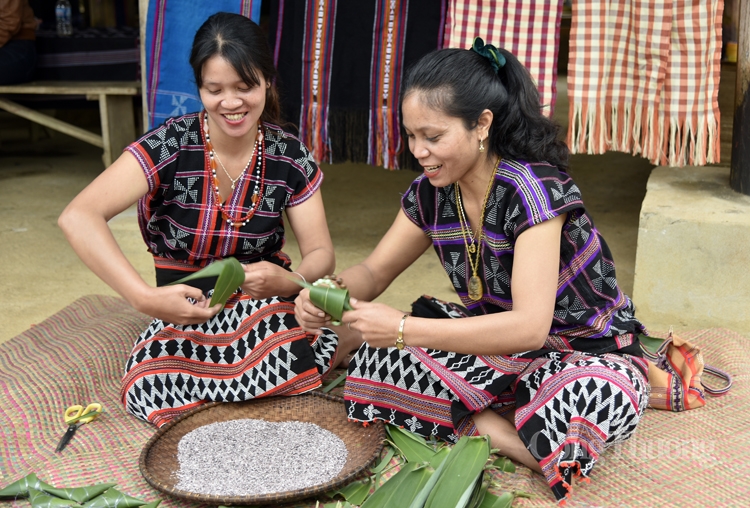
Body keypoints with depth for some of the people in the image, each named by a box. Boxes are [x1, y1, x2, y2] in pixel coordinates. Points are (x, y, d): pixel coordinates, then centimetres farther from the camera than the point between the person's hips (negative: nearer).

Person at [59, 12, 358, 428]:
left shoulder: (290, 158, -5)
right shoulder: (171, 145, -14)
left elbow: (320, 253, -5)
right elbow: (78, 217, -25)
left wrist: (291, 281, -31)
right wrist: (144, 296, -39)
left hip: (265, 305, 1)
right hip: (185, 313, 0)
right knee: (153, 393, -30)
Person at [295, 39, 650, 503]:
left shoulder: (532, 189, -26)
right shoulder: (431, 192, -5)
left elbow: (529, 326, -34)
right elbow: (374, 272, 5)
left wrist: (402, 329, -38)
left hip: (587, 349, -6)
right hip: (500, 347, 6)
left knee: (596, 399, -41)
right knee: (379, 360, -17)